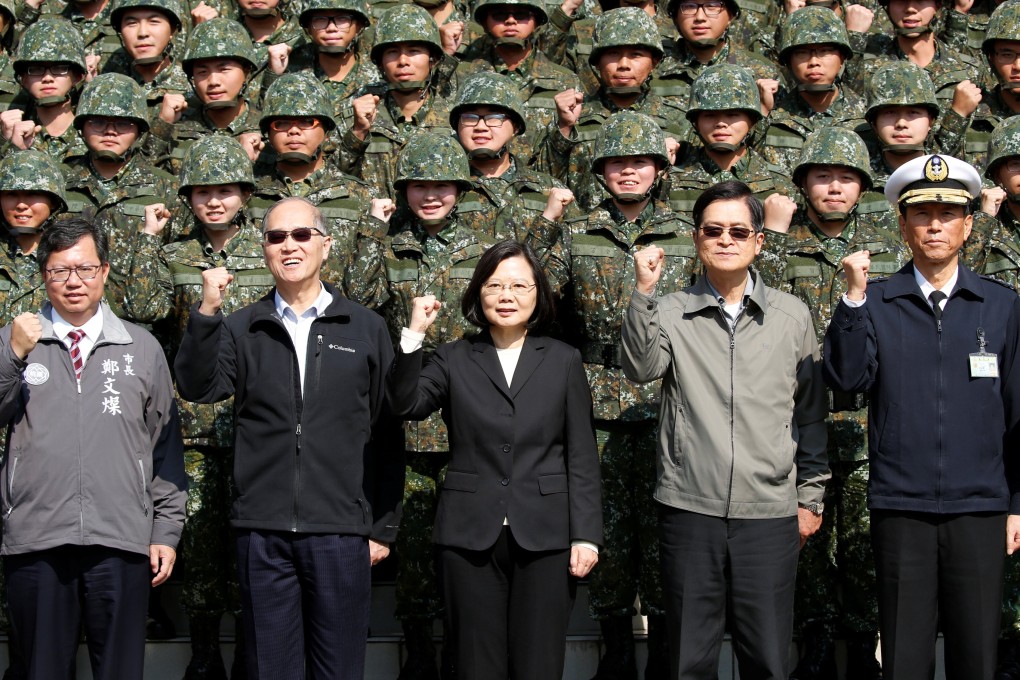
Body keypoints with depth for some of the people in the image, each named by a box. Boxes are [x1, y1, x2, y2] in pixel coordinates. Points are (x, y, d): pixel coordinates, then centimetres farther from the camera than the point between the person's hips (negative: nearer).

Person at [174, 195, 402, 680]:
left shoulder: (366, 328, 7)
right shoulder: (241, 328, 9)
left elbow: (386, 436, 7)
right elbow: (197, 387, -7)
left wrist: (383, 526, 5)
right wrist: (206, 312, -19)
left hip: (341, 532, 0)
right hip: (263, 532, 1)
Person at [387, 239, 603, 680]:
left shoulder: (564, 361, 8)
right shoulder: (454, 359, 8)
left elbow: (581, 457, 5)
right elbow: (407, 405, -10)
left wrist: (586, 534, -2)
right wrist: (414, 334, -15)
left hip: (544, 538, 0)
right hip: (470, 536, 0)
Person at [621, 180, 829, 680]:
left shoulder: (793, 316, 7)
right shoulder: (670, 312, 5)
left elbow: (811, 413, 11)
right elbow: (641, 368, -13)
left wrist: (811, 497, 10)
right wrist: (644, 291, -20)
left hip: (770, 512, 1)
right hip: (689, 508, 0)